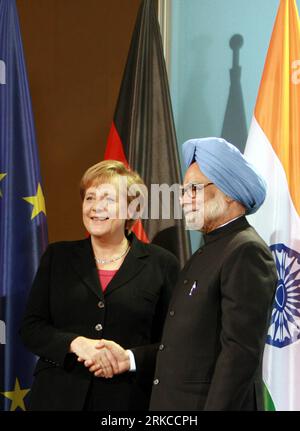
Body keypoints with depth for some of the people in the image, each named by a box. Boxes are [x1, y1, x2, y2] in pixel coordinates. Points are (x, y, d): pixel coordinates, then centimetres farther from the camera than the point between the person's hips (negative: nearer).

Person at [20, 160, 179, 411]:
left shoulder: (161, 264, 1)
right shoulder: (58, 257, 7)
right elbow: (31, 328, 4)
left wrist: (130, 359, -16)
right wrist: (77, 344, -13)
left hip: (127, 399, -1)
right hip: (58, 397, 2)